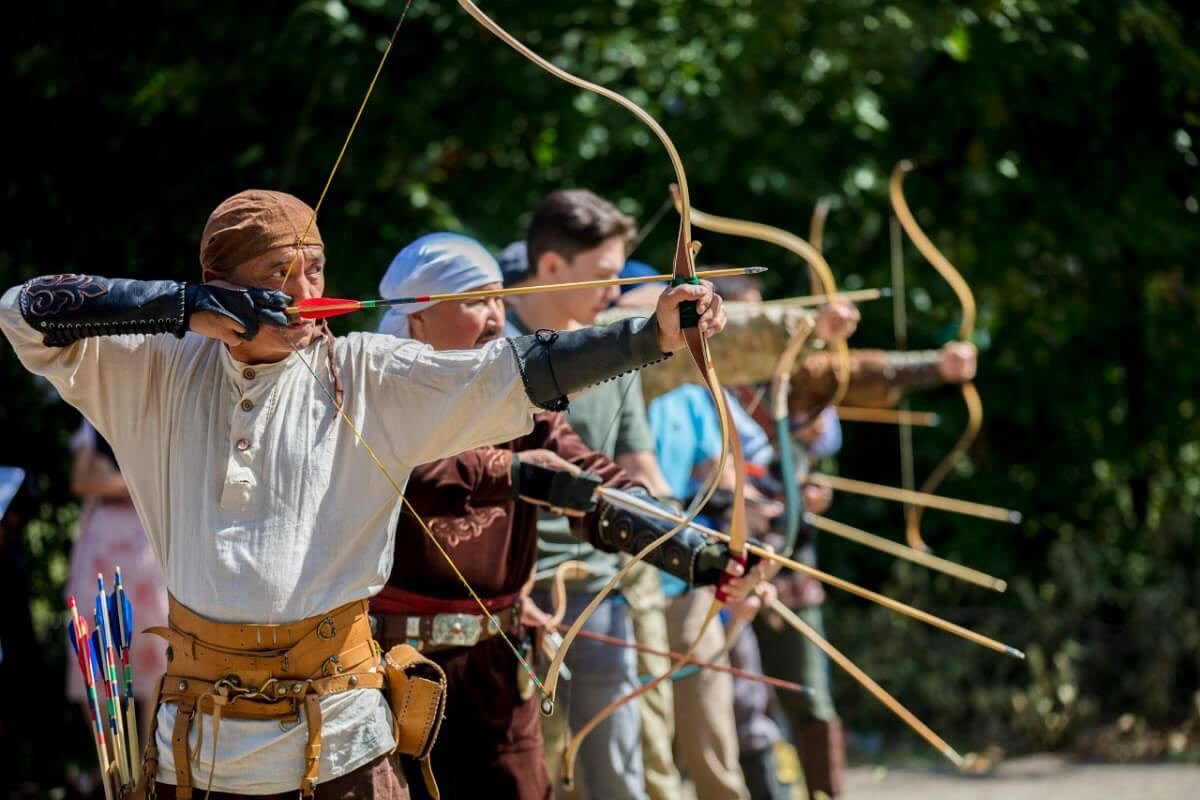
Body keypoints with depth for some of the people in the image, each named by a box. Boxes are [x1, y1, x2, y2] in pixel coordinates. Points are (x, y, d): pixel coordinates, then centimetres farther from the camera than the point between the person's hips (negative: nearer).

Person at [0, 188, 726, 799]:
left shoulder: (368, 380, 0)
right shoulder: (160, 374, 4)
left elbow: (517, 373, -10)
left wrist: (652, 337, -25)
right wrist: (189, 309, -12)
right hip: (198, 740, 1)